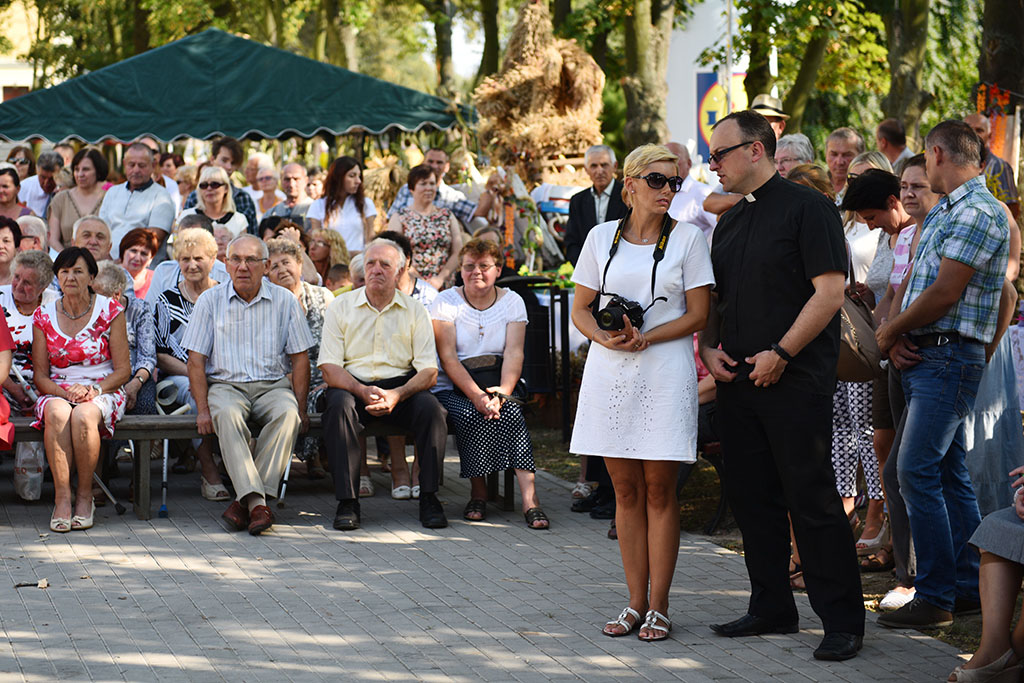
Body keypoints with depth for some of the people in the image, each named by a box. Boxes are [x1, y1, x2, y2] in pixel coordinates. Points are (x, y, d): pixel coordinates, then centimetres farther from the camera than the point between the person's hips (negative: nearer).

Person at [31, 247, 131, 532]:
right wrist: (65, 392, -15)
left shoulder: (109, 311, 1)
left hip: (102, 391, -2)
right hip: (57, 391, 2)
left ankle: (85, 496, -22)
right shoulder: (44, 316, 7)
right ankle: (62, 498, -34)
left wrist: (94, 389, -18)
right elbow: (40, 374, 6)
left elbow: (123, 370, 0)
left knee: (83, 416, -37)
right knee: (57, 413, -36)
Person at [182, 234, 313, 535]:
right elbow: (196, 360, 2)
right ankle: (258, 502, -44)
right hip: (226, 384, -1)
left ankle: (246, 499, -33)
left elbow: (300, 358, 7)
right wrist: (202, 408, -11)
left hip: (272, 384, 1)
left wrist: (301, 408, -5)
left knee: (288, 414, -33)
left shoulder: (284, 301, 7)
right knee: (226, 414, -36)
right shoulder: (210, 301, 5)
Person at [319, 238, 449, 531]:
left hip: (401, 386, 1)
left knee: (430, 406, -29)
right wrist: (363, 392, -22)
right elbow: (329, 367, -4)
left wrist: (396, 395, -22)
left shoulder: (415, 311, 6)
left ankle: (429, 497, -20)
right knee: (338, 405, -34)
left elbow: (429, 371, -2)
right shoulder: (341, 307, 4)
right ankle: (347, 501, -31)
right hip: (353, 384, -1)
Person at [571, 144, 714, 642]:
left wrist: (646, 338, -14)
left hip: (665, 373, -2)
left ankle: (658, 606, 5)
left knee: (658, 489, -1)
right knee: (626, 489, 5)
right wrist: (605, 337, -10)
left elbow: (698, 315, -1)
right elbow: (581, 309, 11)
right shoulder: (602, 237, 9)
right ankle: (636, 602, 12)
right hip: (610, 372, 2)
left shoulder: (687, 238, 3)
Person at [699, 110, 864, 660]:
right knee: (752, 500, 11)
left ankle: (842, 621, -1)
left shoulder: (807, 207, -7)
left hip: (795, 382, -8)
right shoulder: (729, 223, 17)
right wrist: (707, 346, 4)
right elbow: (714, 299, 23)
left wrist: (781, 353, -16)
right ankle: (771, 609, 21)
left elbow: (830, 290, -14)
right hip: (737, 382, 8)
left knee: (812, 501, -7)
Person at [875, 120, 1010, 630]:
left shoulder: (978, 213, -14)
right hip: (923, 356, 10)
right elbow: (913, 281, 16)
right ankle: (969, 583, 18)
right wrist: (898, 338, -1)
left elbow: (945, 293, -19)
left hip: (951, 357, -10)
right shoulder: (942, 213, 18)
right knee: (949, 472, 12)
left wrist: (891, 331, -7)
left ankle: (935, 596, -9)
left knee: (917, 472, -13)